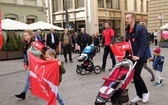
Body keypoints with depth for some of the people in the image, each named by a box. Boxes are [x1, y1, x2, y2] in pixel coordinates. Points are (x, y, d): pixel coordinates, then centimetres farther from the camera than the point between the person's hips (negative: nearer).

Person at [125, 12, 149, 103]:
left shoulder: (140, 29, -13)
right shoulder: (127, 30, 10)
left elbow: (144, 44, -18)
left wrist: (138, 56, -27)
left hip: (139, 57, -7)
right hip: (131, 57, 7)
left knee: (136, 75, -8)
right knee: (134, 75, 9)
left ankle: (145, 92, 16)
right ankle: (139, 95, 22)